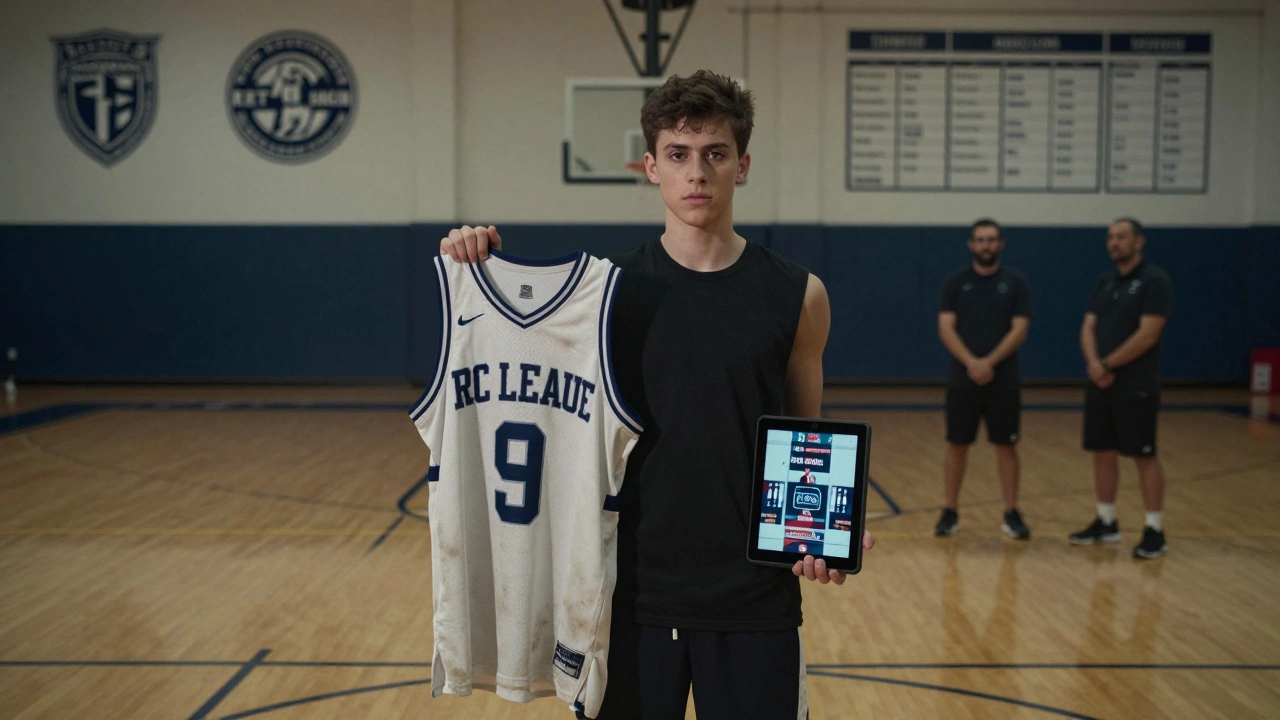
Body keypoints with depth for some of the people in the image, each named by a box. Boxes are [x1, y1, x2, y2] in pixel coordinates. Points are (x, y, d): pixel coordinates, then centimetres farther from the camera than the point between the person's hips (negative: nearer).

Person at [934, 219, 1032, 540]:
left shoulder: (1016, 282, 1)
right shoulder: (955, 281, 2)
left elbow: (1019, 330, -5)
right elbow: (946, 328, -4)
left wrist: (989, 363, -17)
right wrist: (971, 363, -18)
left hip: (1004, 381, 0)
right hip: (962, 380, 0)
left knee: (1006, 446, 5)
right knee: (957, 445, 5)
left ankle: (1012, 514, 13)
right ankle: (950, 511, 14)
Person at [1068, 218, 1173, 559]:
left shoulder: (1155, 281, -9)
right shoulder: (1103, 282, 12)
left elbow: (1147, 335, -16)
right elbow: (1088, 329, 8)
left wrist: (1108, 365, -13)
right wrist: (1094, 363, -11)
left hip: (1137, 387, -7)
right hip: (1100, 385, 7)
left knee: (1144, 455, -2)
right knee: (1103, 452, 10)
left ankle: (1155, 530, 5)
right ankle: (1106, 522, 21)